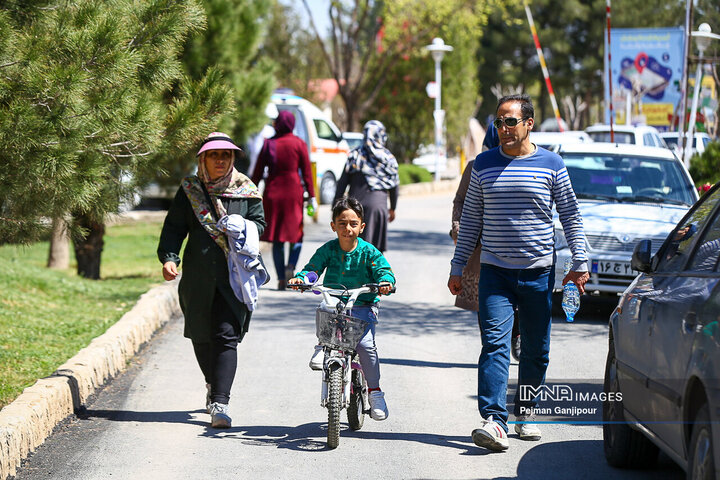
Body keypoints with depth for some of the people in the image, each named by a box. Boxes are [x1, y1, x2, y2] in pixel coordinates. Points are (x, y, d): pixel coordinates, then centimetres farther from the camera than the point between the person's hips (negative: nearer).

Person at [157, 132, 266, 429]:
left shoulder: (246, 191, 7)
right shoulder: (189, 190, 6)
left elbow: (260, 223, 8)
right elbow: (173, 228, 1)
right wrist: (169, 257, -15)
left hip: (235, 275, -2)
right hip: (198, 277, 2)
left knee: (227, 336, -13)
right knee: (200, 336, 12)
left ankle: (220, 403, -16)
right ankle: (213, 384, 39)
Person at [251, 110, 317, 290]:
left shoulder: (269, 144, 1)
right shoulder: (299, 144, -2)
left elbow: (258, 172, 3)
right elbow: (307, 171, -3)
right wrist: (312, 196, 1)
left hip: (272, 193, 1)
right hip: (293, 192, -1)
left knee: (277, 239, 7)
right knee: (296, 234, 10)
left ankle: (281, 279, 3)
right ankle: (291, 265, -15)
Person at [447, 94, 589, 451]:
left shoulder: (550, 164, 2)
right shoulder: (484, 165, 5)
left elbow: (570, 215, 7)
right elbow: (470, 219, 11)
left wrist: (579, 262, 1)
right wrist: (457, 268, 10)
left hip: (538, 272, 0)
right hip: (494, 271, 0)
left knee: (536, 349, 8)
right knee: (495, 343, -14)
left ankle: (525, 412, 25)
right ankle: (493, 420, -23)